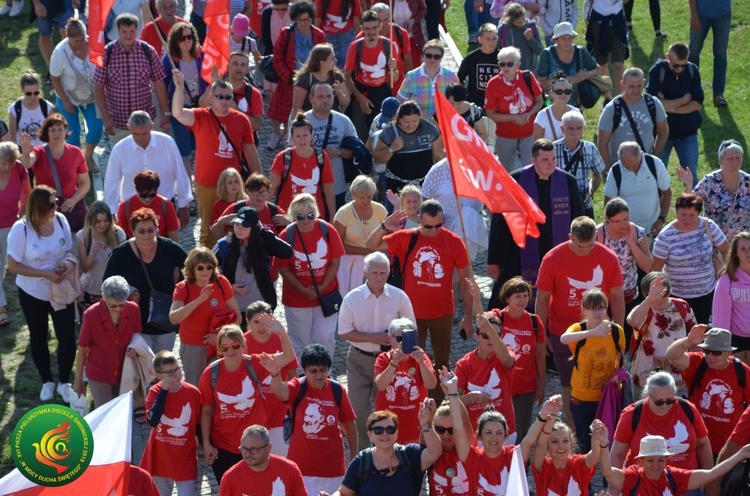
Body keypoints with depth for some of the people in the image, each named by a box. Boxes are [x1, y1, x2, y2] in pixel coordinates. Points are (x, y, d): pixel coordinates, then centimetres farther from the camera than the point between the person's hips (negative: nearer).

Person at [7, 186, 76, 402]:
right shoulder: (21, 229, -21)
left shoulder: (61, 220, -13)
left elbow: (70, 250, 2)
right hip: (33, 293, -2)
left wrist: (69, 264, -21)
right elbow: (13, 266, -17)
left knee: (67, 338, 2)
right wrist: (45, 274, -25)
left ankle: (64, 382, 24)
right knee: (39, 338, 16)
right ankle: (47, 382, 36)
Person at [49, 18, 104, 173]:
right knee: (73, 132, 3)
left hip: (91, 96, 3)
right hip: (69, 98, -3)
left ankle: (88, 157, 31)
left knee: (96, 128, 2)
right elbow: (55, 78, -15)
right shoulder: (60, 52, -25)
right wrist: (65, 101, -13)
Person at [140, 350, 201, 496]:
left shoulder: (193, 392, -8)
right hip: (160, 457, 1)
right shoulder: (155, 392, -8)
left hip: (185, 458, -1)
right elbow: (152, 421, -25)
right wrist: (164, 391, -25)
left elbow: (199, 424, 2)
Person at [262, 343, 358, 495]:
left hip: (332, 465, 2)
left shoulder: (337, 390, -6)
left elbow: (348, 424, 4)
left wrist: (354, 453, 9)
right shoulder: (298, 387, -12)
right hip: (301, 465, -2)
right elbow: (280, 391, -36)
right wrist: (275, 375, -58)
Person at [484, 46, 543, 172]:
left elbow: (539, 101, 2)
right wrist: (515, 117, -21)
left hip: (529, 133, 1)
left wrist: (529, 114, -18)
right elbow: (491, 114, -11)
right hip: (505, 136, 0)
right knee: (508, 172, 14)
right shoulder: (493, 85, -15)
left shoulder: (528, 78, -10)